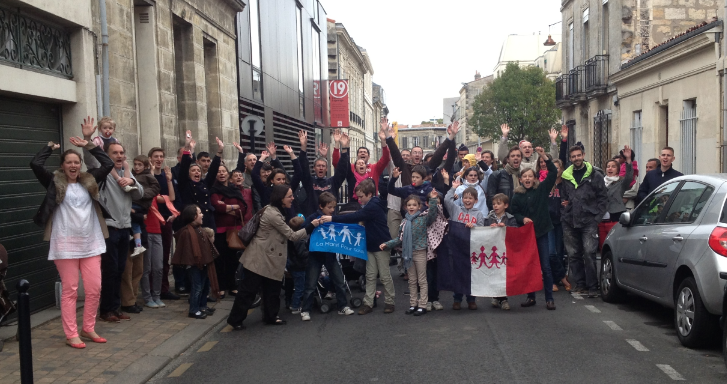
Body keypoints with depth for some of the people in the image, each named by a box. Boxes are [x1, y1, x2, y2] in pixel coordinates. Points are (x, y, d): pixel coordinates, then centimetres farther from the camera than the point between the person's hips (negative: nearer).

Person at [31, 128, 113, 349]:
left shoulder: (89, 181, 11)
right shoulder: (55, 183, 2)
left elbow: (108, 165, 6)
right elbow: (35, 164, -10)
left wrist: (89, 145, 6)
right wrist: (50, 147, 5)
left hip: (90, 244, 4)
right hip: (65, 245, -3)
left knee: (94, 289, 4)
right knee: (70, 290, 1)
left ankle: (88, 329, 20)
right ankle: (71, 335, 8)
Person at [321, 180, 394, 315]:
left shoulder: (374, 206, -21)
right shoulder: (369, 205, 9)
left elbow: (354, 217, -30)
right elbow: (357, 217, 11)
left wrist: (332, 218, -33)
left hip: (381, 245, -9)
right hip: (370, 245, 9)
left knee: (385, 276, 3)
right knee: (370, 276, 7)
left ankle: (389, 302, 15)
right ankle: (368, 303, 10)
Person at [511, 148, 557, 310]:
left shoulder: (542, 189, 1)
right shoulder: (517, 196, 4)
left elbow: (553, 173, -7)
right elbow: (514, 213, 6)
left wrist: (544, 156, -14)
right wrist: (523, 219, -14)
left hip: (541, 232, -2)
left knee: (545, 266, -2)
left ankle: (549, 298, 5)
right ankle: (531, 297, 18)